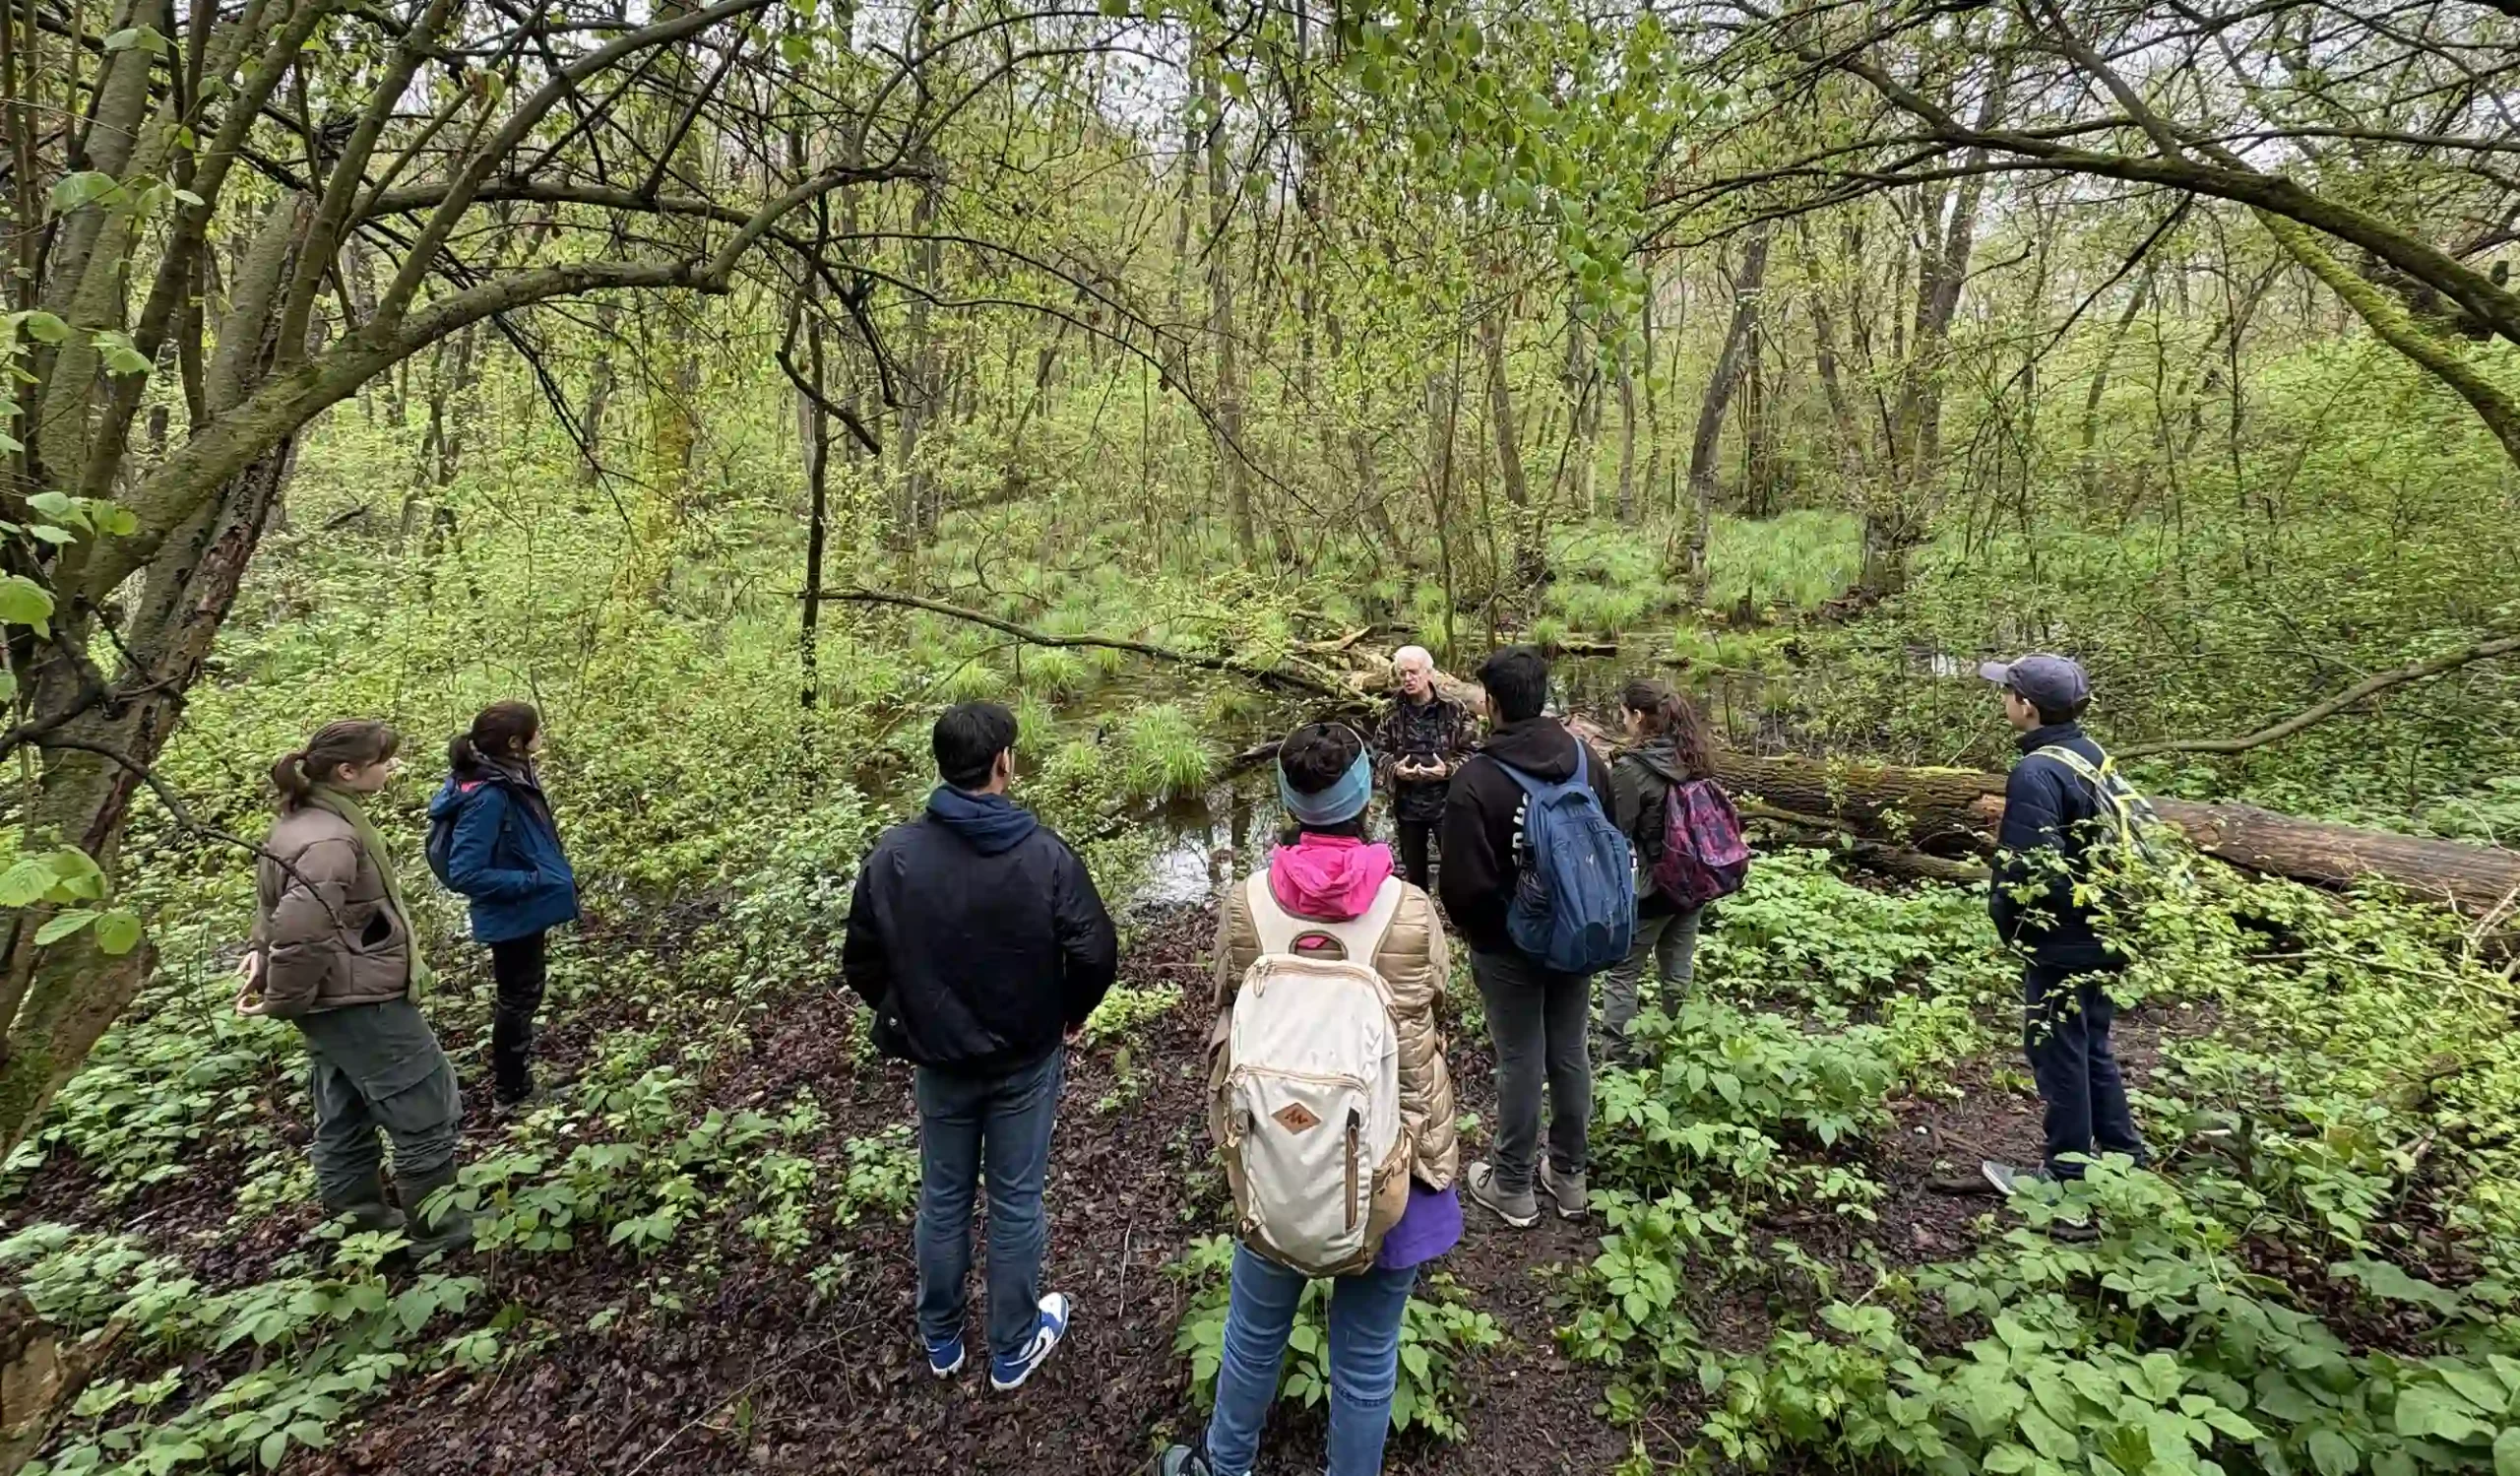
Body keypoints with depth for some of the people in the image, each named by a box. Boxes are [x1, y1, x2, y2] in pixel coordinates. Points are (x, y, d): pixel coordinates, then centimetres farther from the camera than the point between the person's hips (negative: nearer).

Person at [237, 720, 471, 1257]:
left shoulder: (301, 819, 6)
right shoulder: (330, 840, -27)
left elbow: (275, 900, 20)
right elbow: (301, 932, -29)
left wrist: (262, 949, 11)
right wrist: (283, 1001, -15)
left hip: (335, 1003, 10)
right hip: (364, 1002, -10)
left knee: (344, 1122, 21)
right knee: (428, 1114, 3)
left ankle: (363, 1221, 37)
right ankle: (436, 1233, 16)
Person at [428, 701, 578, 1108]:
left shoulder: (512, 780, -1)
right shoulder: (487, 798, -27)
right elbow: (465, 873, -27)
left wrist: (555, 875, 7)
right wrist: (533, 881, -25)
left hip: (526, 913, 9)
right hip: (511, 917, -9)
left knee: (522, 996, 23)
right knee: (519, 999, 8)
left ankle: (517, 1077, 41)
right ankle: (509, 1091, 26)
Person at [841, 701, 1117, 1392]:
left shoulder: (894, 854, -14)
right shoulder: (1044, 852, -21)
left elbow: (861, 963, -5)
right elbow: (1095, 953, -20)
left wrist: (907, 1021, 12)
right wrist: (1070, 1015, 0)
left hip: (938, 1060, 2)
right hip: (1027, 1059, -2)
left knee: (943, 1199, 21)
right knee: (1016, 1203, 15)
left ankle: (941, 1340, 42)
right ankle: (1013, 1349, 35)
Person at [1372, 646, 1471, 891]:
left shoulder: (1453, 709, -7)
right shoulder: (1393, 712, 2)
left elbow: (1469, 752, -5)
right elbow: (1379, 751, 6)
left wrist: (1448, 770, -22)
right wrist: (1395, 769, -13)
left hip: (1446, 802, -3)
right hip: (1407, 804, 3)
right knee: (1413, 870, 18)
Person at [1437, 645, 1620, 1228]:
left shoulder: (1476, 779, -23)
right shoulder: (1586, 759, -5)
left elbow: (1463, 883, -21)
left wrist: (1474, 932, -1)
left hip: (1508, 947, -5)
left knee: (1520, 1062, 8)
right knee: (1571, 1053, 17)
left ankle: (1514, 1188, 25)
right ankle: (1568, 1175, 34)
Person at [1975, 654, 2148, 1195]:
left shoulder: (2036, 773, -23)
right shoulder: (2094, 755, 5)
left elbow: (2032, 868, -26)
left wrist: (2003, 915, -9)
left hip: (2059, 943, -9)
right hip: (2101, 934, 9)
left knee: (2057, 1052, 5)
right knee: (2093, 1047, 21)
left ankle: (2068, 1173, 18)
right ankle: (2122, 1156, 33)